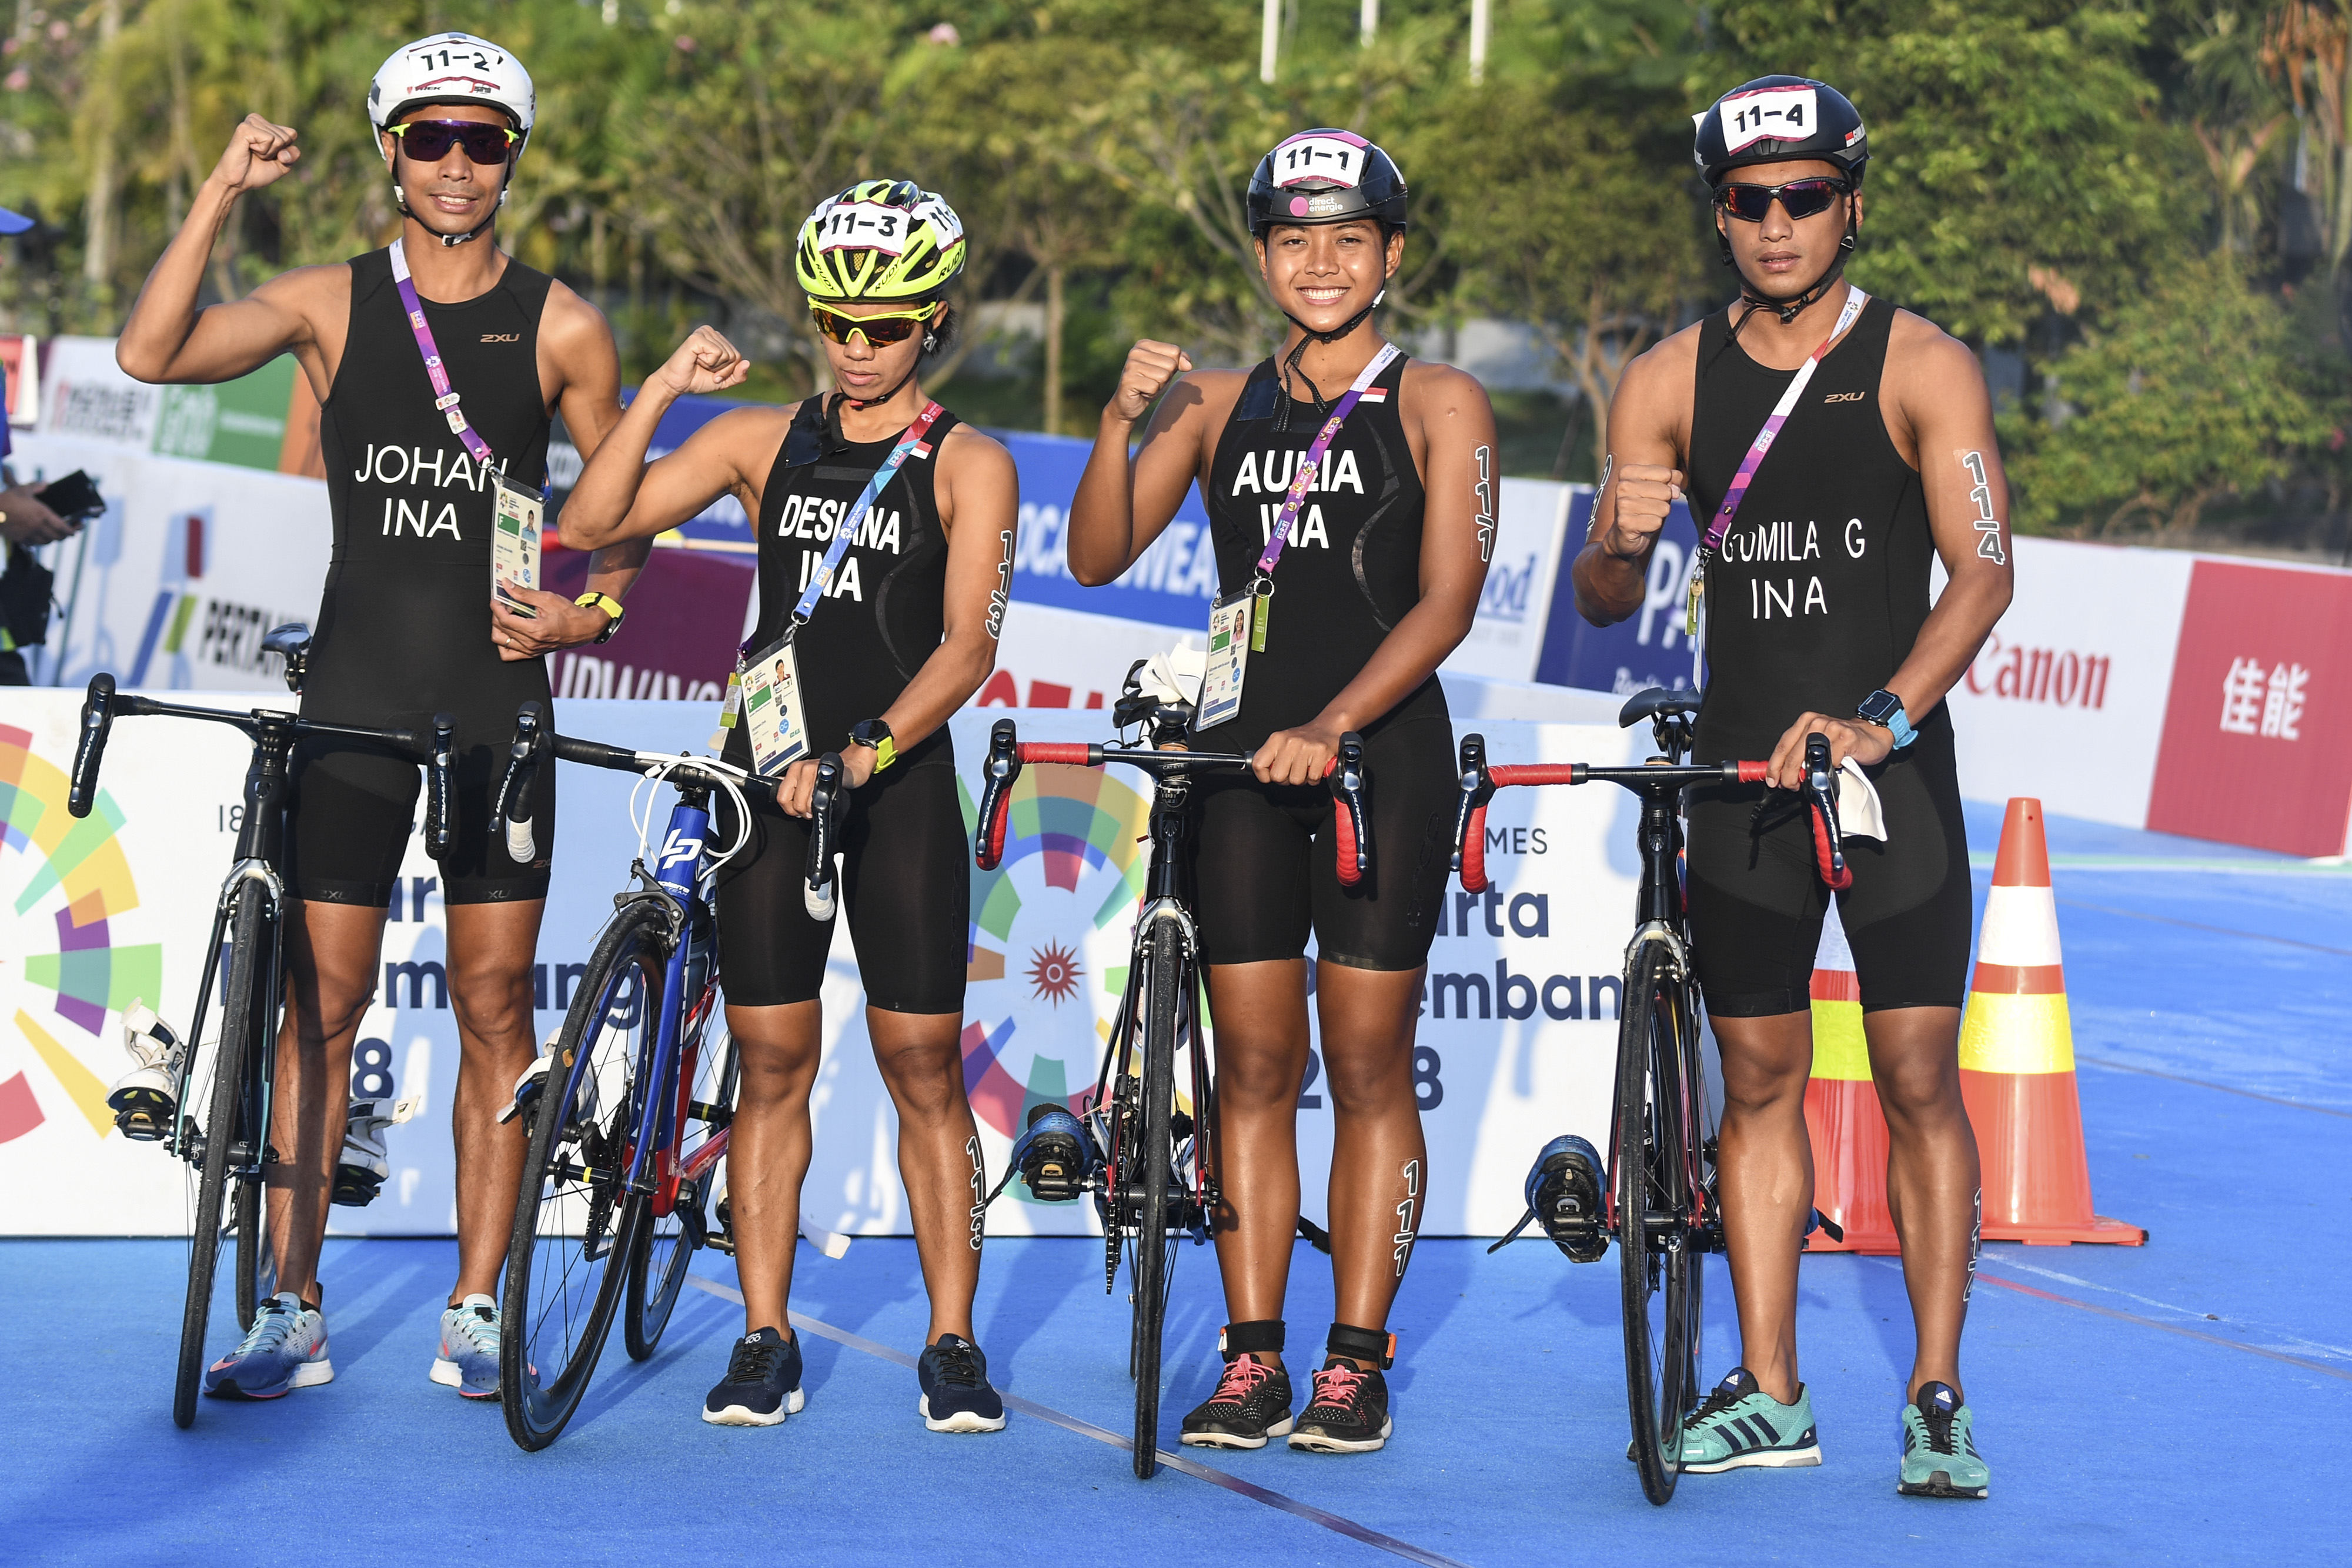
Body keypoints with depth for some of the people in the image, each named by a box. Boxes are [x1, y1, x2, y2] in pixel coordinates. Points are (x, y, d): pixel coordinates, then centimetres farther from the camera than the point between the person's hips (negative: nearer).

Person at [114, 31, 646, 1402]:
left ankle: (477, 1315, 10)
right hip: (353, 700, 0)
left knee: (494, 1013, 3)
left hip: (498, 707, 0)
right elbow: (152, 353, -11)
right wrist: (224, 193, -16)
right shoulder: (331, 304, 3)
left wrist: (591, 607, -10)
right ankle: (294, 1313, 6)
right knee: (321, 1006, 0)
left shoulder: (563, 329, 3)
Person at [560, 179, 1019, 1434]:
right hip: (767, 774, 3)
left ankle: (952, 1347, 5)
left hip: (901, 780, -3)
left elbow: (967, 645, -11)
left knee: (923, 1068, -1)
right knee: (771, 1065, 4)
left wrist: (864, 752, -25)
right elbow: (589, 527, 3)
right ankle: (765, 1343, 10)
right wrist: (662, 392, -8)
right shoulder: (764, 439, 9)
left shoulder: (968, 464, 0)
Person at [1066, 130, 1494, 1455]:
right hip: (1245, 751, 3)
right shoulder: (1219, 404, 11)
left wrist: (1332, 724, -20)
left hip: (1382, 751, -3)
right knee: (1255, 1068, 3)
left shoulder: (1438, 404, 1)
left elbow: (1445, 601, -8)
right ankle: (1253, 1360, 6)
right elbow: (1099, 557, 4)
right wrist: (1124, 423, -12)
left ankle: (1358, 1363, 3)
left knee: (1369, 1066, -1)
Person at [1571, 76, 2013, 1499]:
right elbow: (1605, 602, 5)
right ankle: (1770, 1395, 13)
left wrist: (1883, 716, -24)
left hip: (1894, 762, -3)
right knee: (1760, 1081, 7)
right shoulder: (1673, 381, 6)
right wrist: (1620, 545, -19)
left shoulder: (1922, 368, -4)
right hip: (1743, 770, 3)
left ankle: (1937, 1400, 0)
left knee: (1919, 1081, -4)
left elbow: (1984, 572, -11)